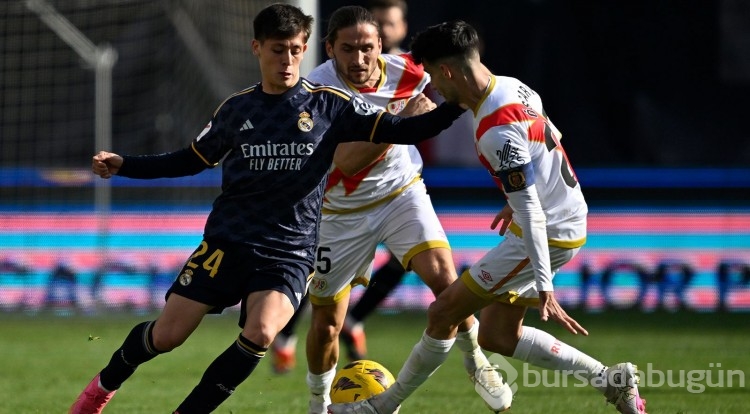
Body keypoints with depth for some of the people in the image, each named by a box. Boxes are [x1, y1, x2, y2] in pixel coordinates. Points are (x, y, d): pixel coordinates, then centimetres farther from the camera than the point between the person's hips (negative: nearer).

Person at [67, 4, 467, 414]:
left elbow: (399, 130, -7)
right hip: (227, 241, 2)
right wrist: (123, 165, 13)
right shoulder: (236, 108, 5)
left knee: (260, 334, -27)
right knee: (166, 336, -2)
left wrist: (456, 107, -21)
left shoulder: (329, 105, -2)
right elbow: (193, 160, 18)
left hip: (289, 252, -2)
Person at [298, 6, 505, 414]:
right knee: (326, 321, 3)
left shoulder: (405, 72, -16)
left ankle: (475, 360, 2)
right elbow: (348, 163, -36)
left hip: (402, 193, 2)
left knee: (442, 275, -22)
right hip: (342, 210, -1)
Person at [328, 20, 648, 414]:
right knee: (497, 336, 15)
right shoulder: (513, 87, 3)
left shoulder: (496, 130, -26)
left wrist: (544, 286, -28)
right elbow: (550, 138, 21)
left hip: (546, 235, -10)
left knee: (443, 312, -1)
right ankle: (610, 379, 14)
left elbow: (531, 212, -28)